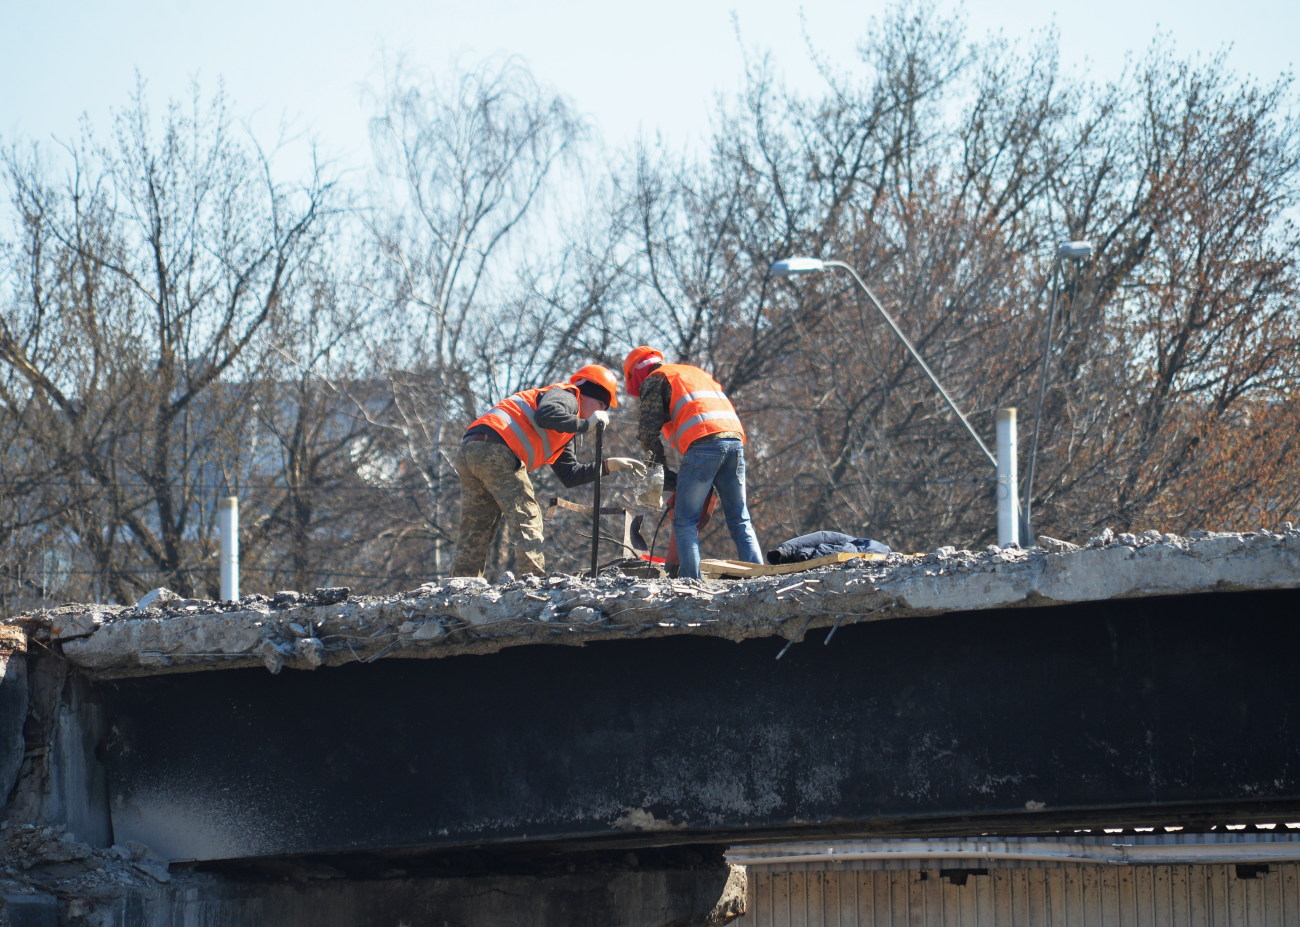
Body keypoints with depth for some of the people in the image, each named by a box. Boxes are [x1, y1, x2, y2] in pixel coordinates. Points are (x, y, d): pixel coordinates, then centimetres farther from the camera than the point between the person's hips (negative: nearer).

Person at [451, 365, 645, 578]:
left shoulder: (560, 433, 35)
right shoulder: (566, 396, 6)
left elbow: (570, 475, 33)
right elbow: (546, 415, -17)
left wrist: (609, 465, 27)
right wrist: (585, 424, -7)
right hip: (495, 449, -10)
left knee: (474, 532, 9)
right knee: (527, 521, -10)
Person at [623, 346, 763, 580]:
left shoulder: (654, 380, 13)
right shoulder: (697, 373, 35)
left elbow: (649, 428, 1)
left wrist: (654, 458, 19)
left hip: (703, 444, -7)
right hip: (735, 440, 7)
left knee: (685, 522, -3)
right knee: (740, 522, 10)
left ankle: (691, 580, -15)